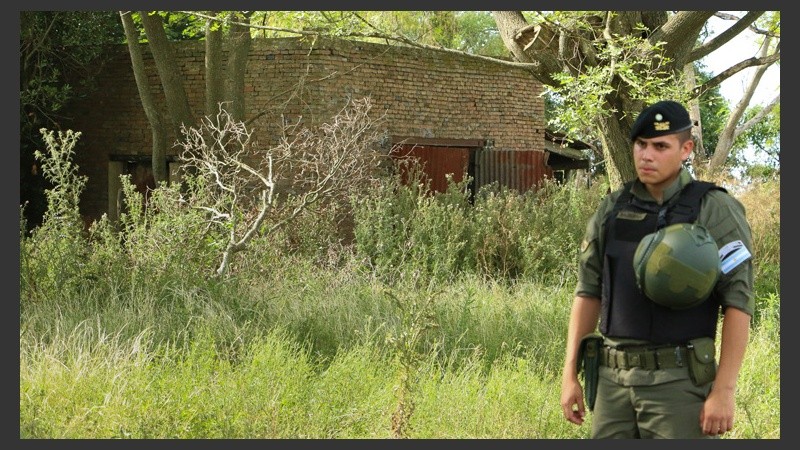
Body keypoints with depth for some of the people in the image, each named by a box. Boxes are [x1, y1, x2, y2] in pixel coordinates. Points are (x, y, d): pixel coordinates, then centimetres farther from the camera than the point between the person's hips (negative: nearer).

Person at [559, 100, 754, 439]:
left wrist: (724, 391, -17)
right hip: (613, 378, 5)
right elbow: (588, 292, 13)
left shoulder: (715, 211, -7)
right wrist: (570, 375, 8)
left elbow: (738, 303, -11)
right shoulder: (612, 210, 9)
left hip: (680, 382, -5)